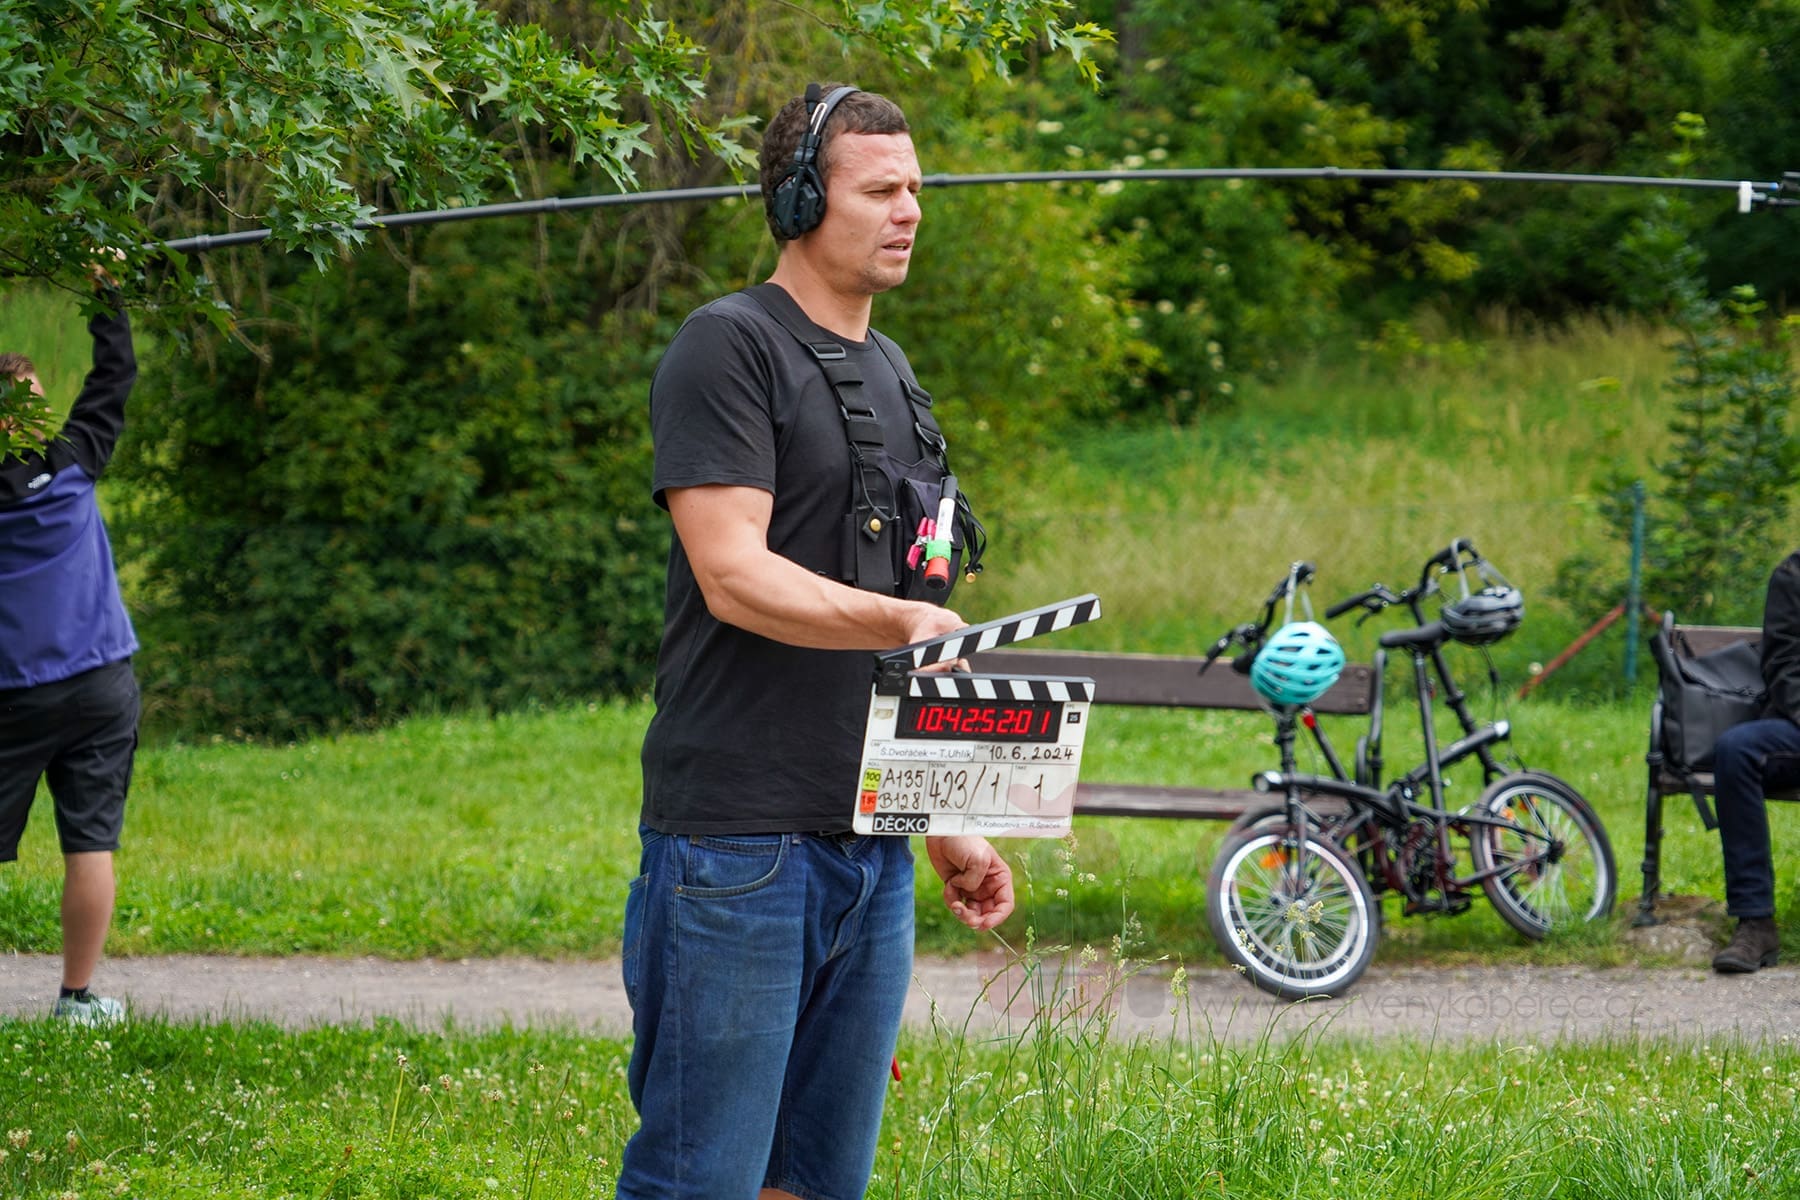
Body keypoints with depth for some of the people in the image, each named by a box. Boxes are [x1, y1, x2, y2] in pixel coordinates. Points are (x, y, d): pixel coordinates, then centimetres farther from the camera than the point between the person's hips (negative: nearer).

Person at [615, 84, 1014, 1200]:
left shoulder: (893, 374, 20)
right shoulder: (729, 345, -5)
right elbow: (735, 576, -16)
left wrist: (948, 824, 22)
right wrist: (901, 619, -29)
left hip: (873, 846, 8)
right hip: (741, 843, -8)